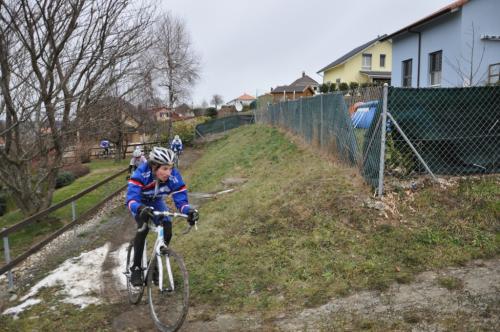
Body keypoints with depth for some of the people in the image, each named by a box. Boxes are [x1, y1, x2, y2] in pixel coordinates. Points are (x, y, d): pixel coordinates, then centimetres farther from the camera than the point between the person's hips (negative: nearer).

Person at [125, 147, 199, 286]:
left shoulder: (174, 176, -31)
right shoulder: (142, 173, -37)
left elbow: (181, 199, -29)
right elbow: (131, 199, -44)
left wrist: (190, 211, -50)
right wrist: (141, 209, -65)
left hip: (157, 202, 3)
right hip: (139, 203, -3)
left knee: (167, 231, -17)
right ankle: (136, 268, -13)